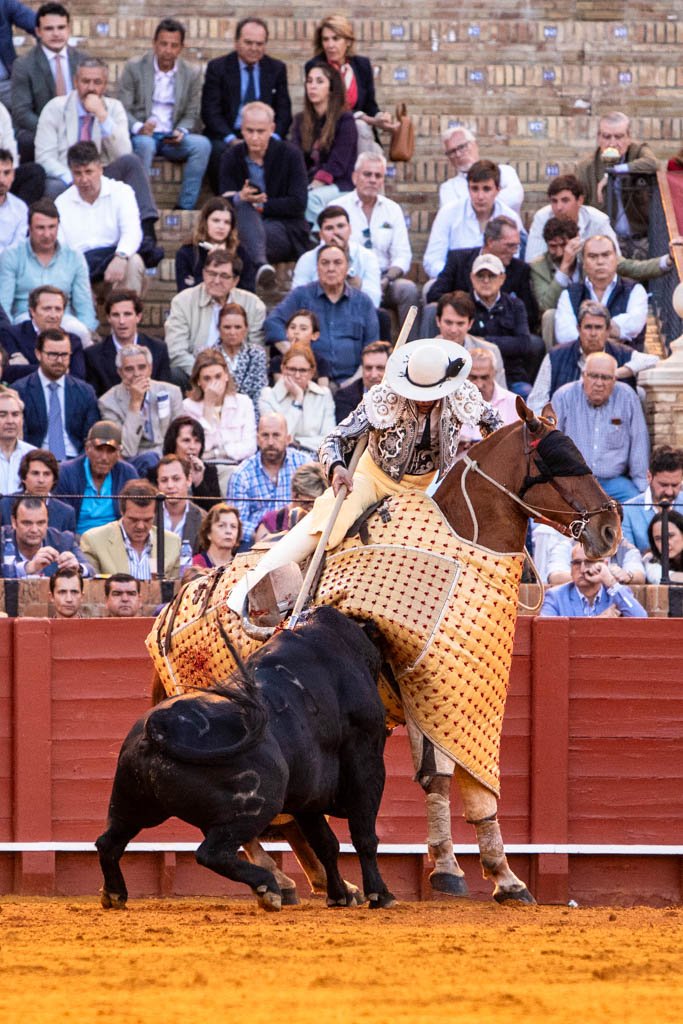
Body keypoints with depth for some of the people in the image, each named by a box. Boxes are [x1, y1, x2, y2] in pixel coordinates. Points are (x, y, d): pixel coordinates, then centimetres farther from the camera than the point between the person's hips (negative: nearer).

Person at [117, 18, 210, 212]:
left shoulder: (192, 74, 6)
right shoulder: (134, 68, -1)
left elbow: (191, 115, 9)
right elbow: (123, 110, -3)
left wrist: (181, 132, -14)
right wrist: (138, 127, -24)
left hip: (172, 138, 3)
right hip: (141, 136, -3)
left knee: (202, 144, -27)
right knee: (145, 144, -37)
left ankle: (185, 208, -25)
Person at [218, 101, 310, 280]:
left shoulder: (290, 154, -1)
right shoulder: (231, 156, 6)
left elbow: (298, 204, -8)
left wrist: (260, 205, -13)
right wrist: (240, 198, -27)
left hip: (286, 231, -2)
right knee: (243, 205, -33)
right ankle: (261, 263, -59)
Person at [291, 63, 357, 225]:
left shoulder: (345, 121, 0)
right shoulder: (300, 121, 16)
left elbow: (336, 165, -9)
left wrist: (312, 187, -20)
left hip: (340, 184, -4)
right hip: (308, 183, 4)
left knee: (313, 198, -37)